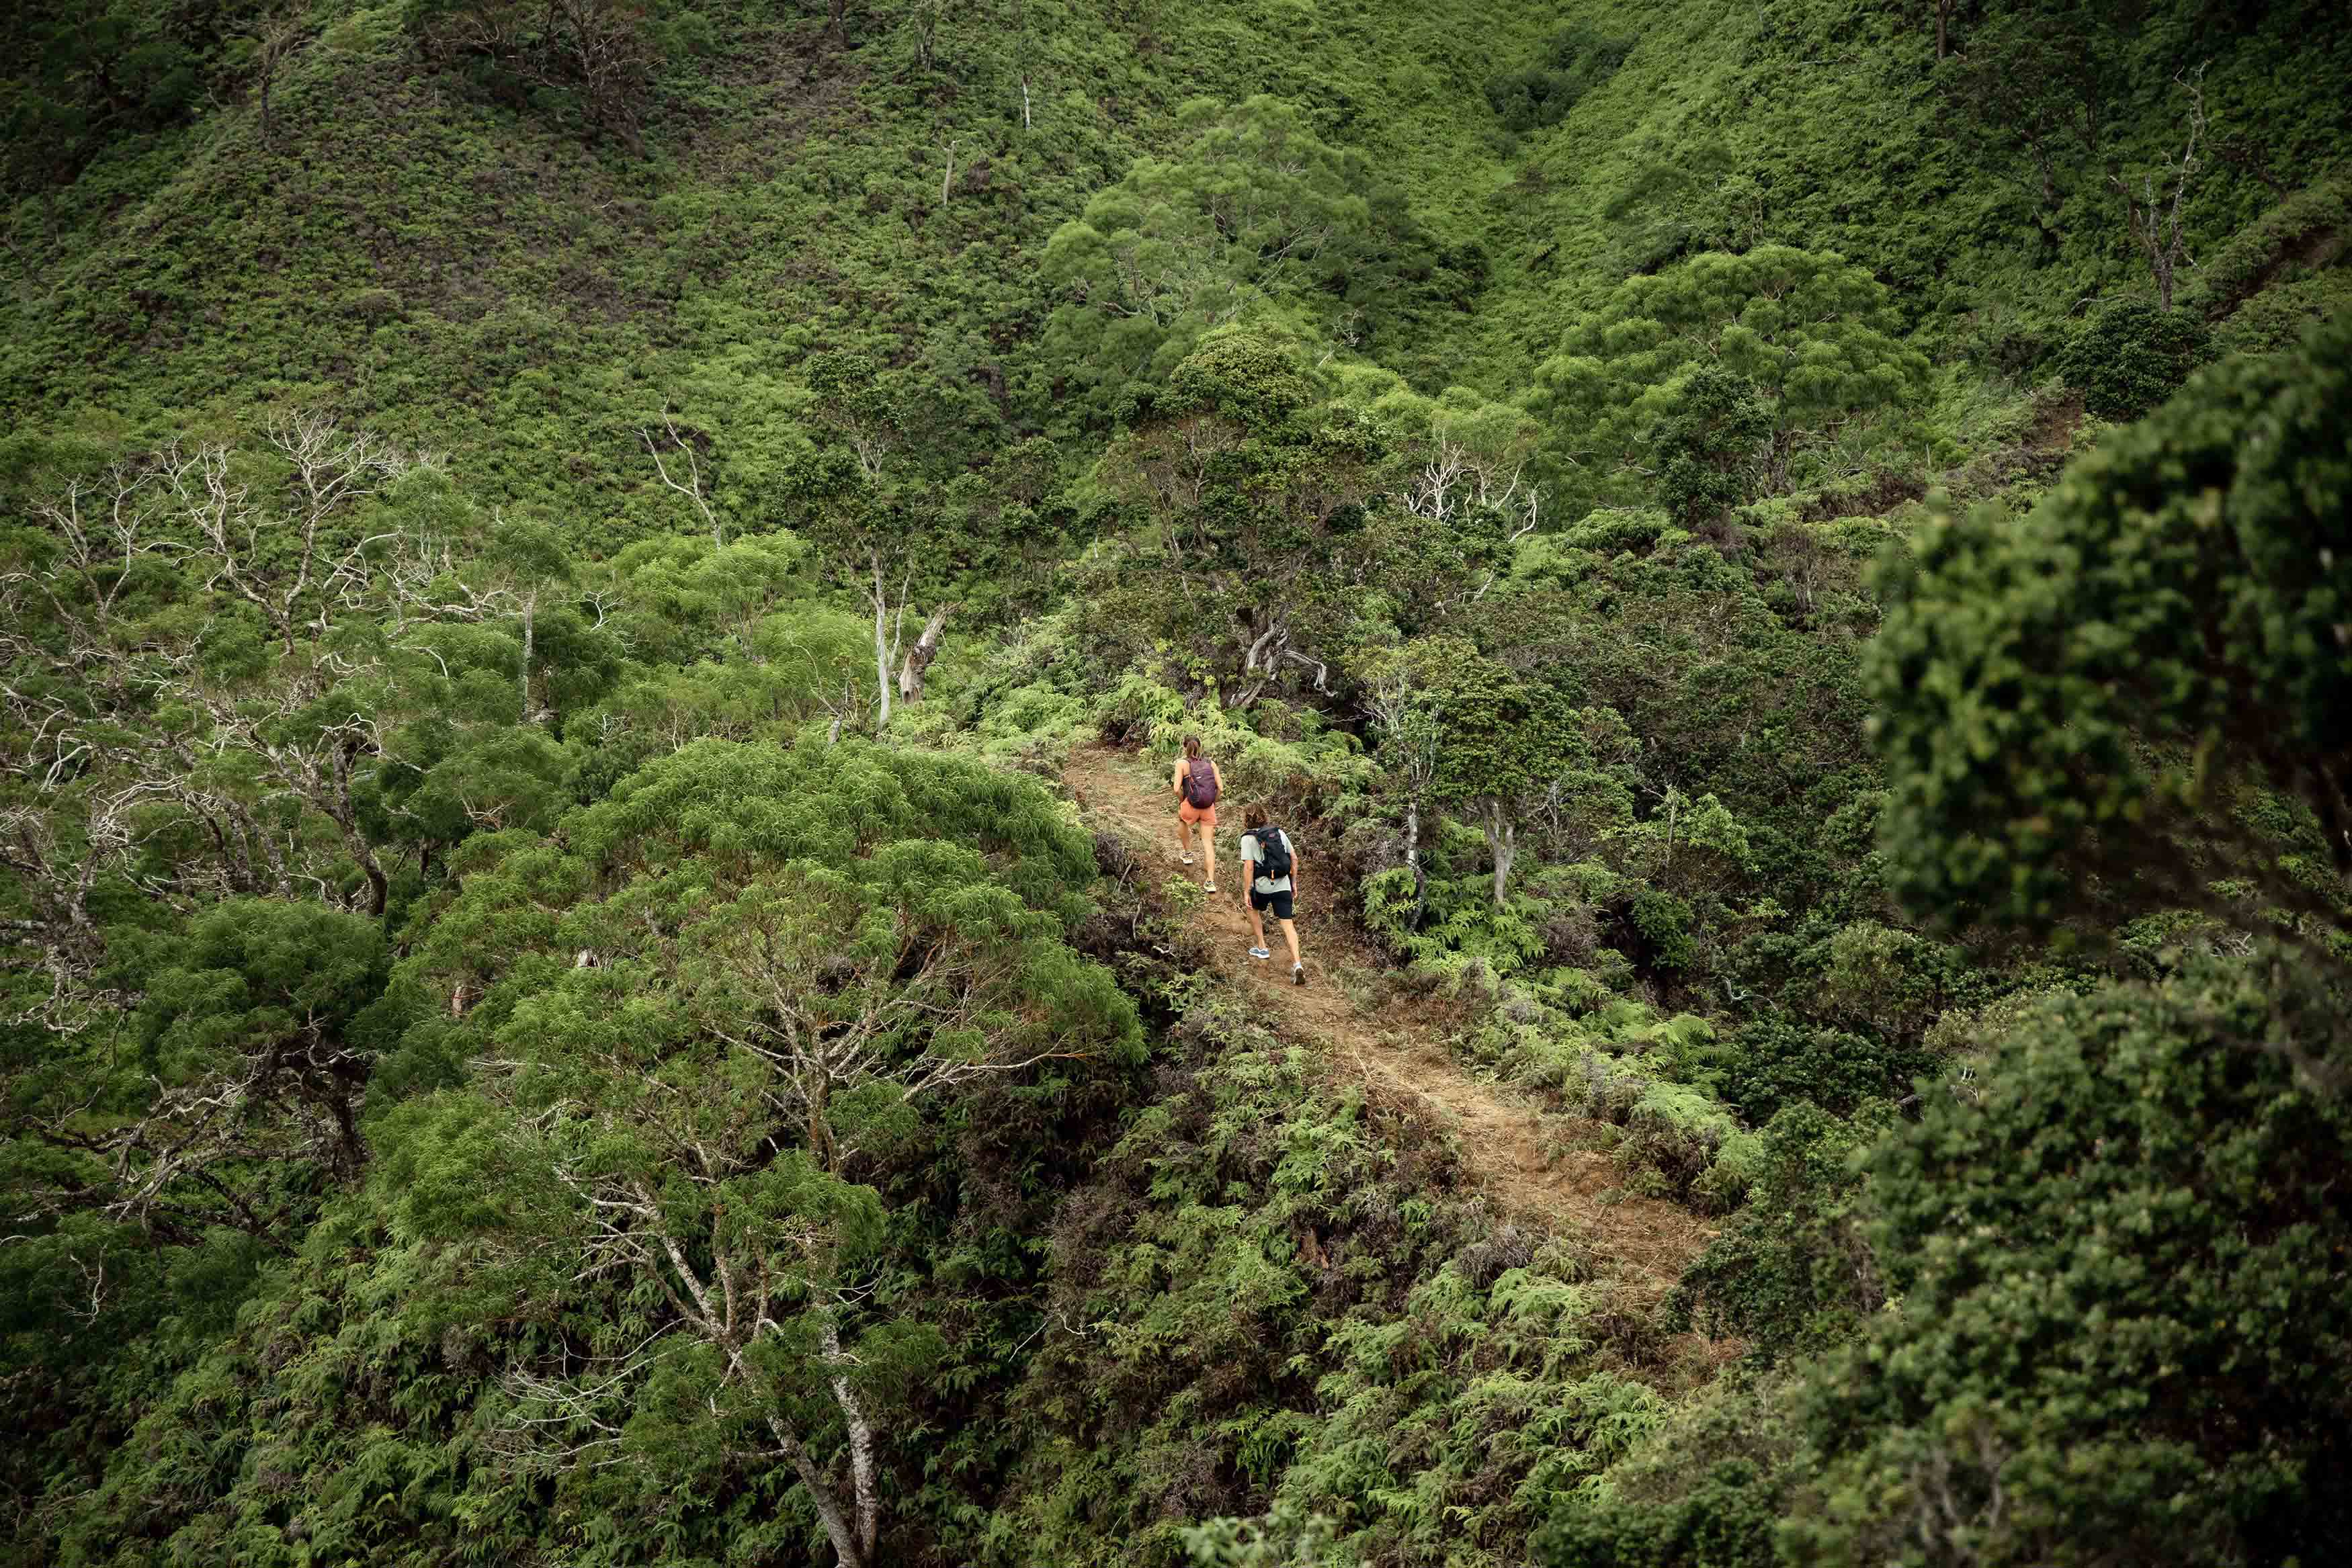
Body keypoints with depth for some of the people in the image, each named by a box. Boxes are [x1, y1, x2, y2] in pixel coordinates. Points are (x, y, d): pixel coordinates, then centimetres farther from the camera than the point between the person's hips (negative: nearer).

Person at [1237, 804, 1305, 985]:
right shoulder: (1279, 832, 9)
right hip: (1283, 886, 3)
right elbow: (1294, 858, 9)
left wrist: (1246, 892, -10)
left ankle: (1261, 948, 32)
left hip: (1262, 887, -3)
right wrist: (1294, 883, 18)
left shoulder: (1248, 838, -6)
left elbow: (1248, 867, -13)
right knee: (1288, 925, 0)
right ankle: (1297, 965, -15)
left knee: (1253, 909, 29)